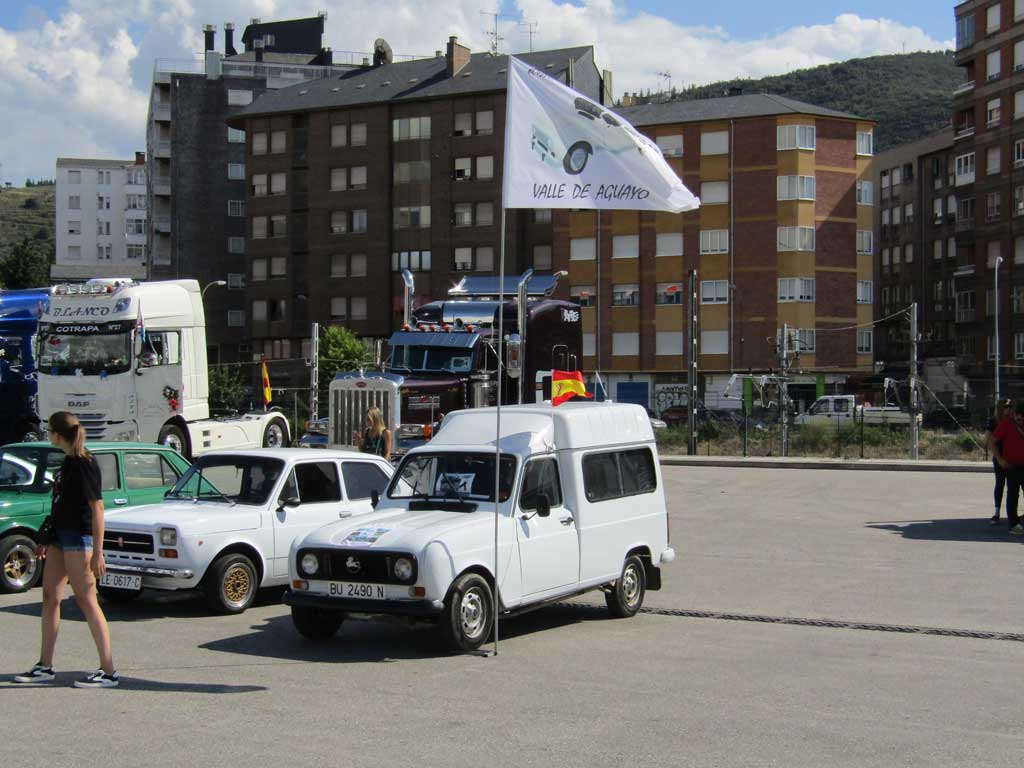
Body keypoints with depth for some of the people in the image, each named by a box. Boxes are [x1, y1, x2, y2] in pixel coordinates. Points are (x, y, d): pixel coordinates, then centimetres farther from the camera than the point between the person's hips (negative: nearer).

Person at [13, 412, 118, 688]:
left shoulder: (84, 464, -15)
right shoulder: (69, 462, 13)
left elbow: (97, 508, -19)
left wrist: (97, 553, -22)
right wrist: (47, 541, 22)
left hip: (78, 538, -9)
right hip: (60, 537, 9)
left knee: (86, 600, -7)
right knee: (50, 597, 11)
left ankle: (108, 671, -4)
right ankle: (45, 667, 19)